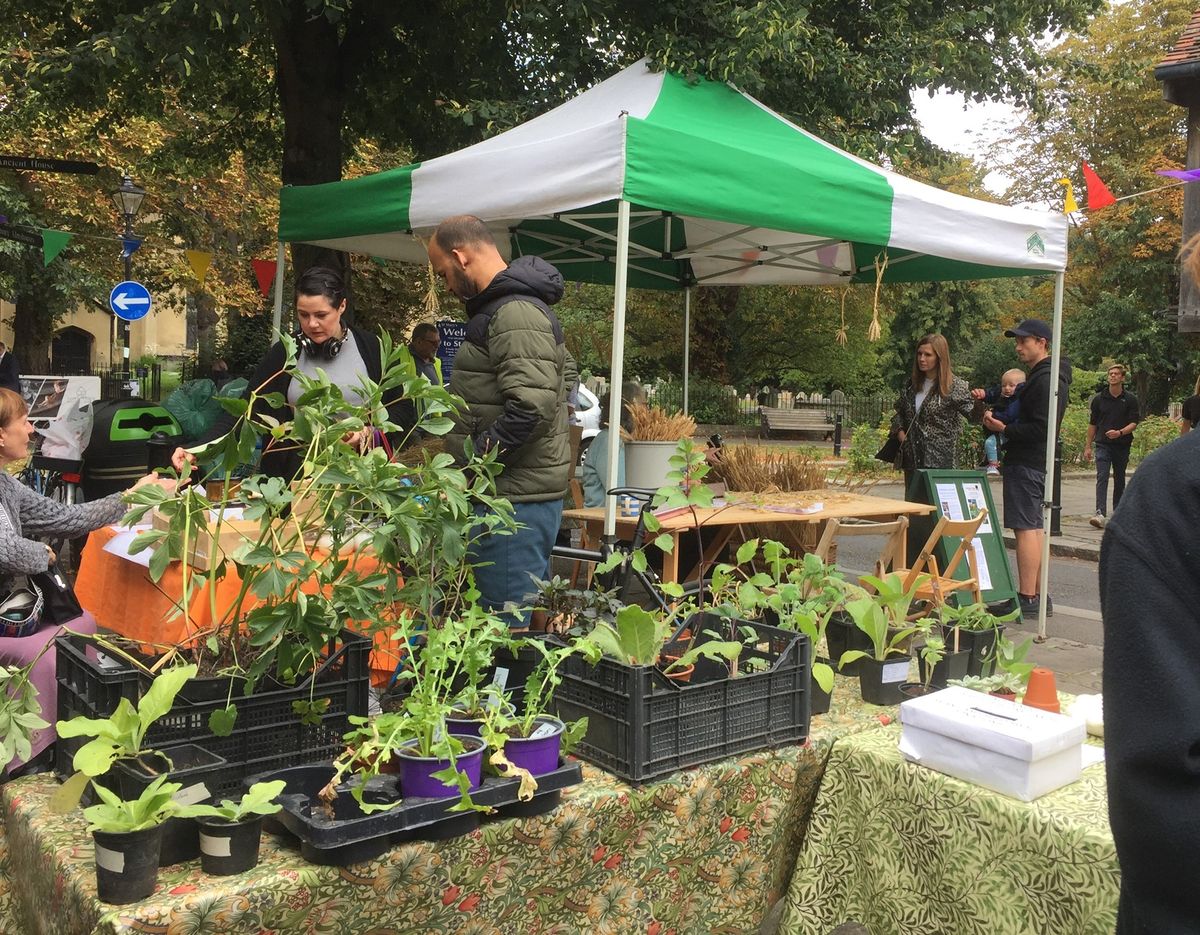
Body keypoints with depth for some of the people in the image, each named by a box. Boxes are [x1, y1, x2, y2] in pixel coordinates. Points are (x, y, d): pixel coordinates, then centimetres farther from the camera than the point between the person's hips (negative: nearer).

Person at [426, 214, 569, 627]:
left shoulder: (515, 314, -15)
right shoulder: (502, 307, 20)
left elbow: (531, 407, -26)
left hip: (515, 499, -11)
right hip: (508, 490, 11)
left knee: (510, 626, -5)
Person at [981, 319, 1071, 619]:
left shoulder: (1046, 380, -15)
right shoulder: (1039, 376, 19)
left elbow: (1041, 427, -22)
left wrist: (1005, 429, -16)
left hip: (1027, 464, -11)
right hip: (1033, 462, 11)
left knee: (1025, 528, -9)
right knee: (1033, 528, 13)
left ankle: (1027, 598, -8)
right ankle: (1038, 597, 19)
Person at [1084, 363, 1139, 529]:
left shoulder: (1130, 399, 2)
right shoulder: (1099, 398, 6)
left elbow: (1134, 423, -2)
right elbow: (1092, 424, 11)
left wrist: (1120, 432, -21)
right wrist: (1087, 446, 8)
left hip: (1122, 445, 0)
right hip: (1103, 445, 0)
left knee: (1119, 479, 10)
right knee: (1102, 478, -13)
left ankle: (1117, 512, 23)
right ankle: (1100, 514, -22)